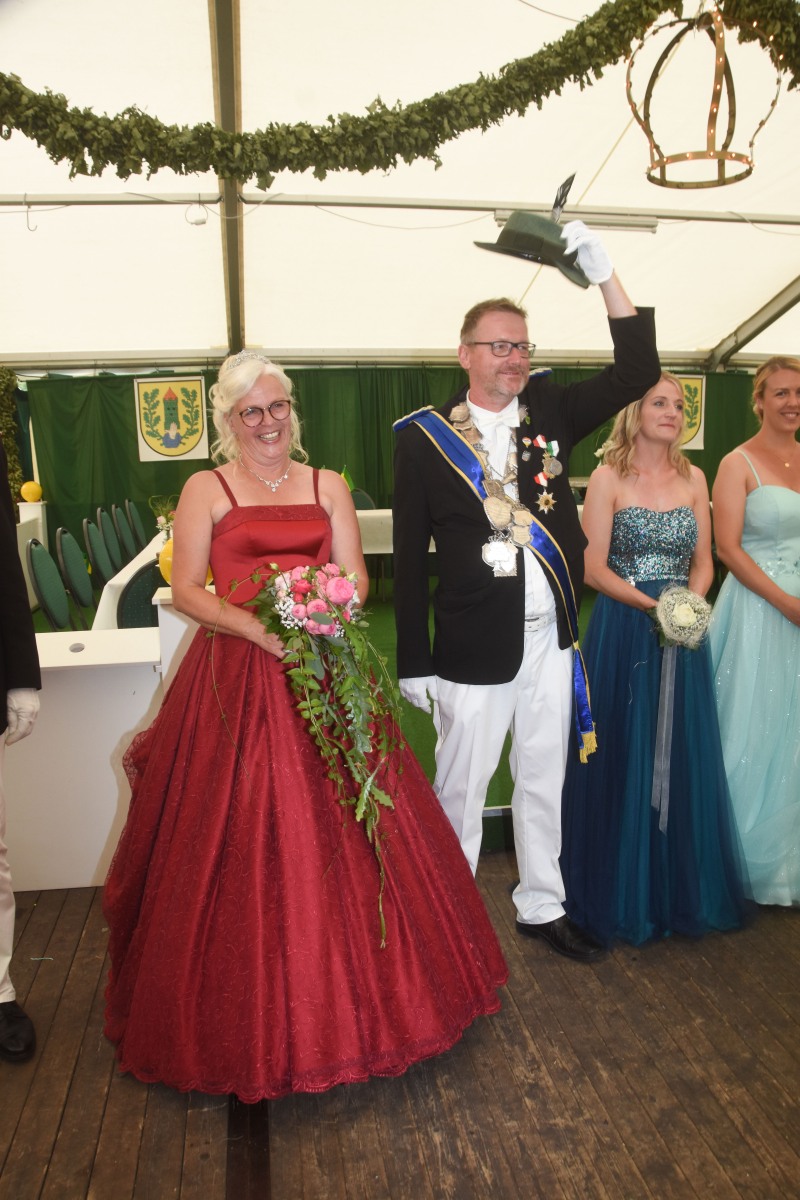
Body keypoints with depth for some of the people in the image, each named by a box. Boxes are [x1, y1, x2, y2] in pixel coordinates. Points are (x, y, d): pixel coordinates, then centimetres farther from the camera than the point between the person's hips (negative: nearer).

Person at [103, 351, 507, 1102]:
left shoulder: (327, 486, 12)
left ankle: (356, 991, 26)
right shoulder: (206, 489, 3)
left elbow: (355, 576, 6)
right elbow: (185, 591, -3)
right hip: (236, 679, -2)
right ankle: (247, 1016, 22)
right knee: (240, 846, 2)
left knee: (342, 834, 6)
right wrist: (258, 629, -18)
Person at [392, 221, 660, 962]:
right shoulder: (425, 437, -7)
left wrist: (603, 273, -10)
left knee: (544, 783, 18)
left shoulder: (549, 411, 5)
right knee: (462, 792, 9)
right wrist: (414, 662, -8)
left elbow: (638, 373, -2)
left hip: (551, 638, 4)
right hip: (475, 647, -4)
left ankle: (542, 907, 38)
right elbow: (410, 555, -7)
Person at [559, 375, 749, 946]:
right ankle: (622, 895, 20)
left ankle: (682, 888, 27)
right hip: (623, 630, -4)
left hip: (683, 634, 4)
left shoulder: (693, 478, 10)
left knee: (683, 759, 9)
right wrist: (652, 604, -19)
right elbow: (594, 567, -8)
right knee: (622, 759, 3)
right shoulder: (608, 478, -3)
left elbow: (703, 562, 10)